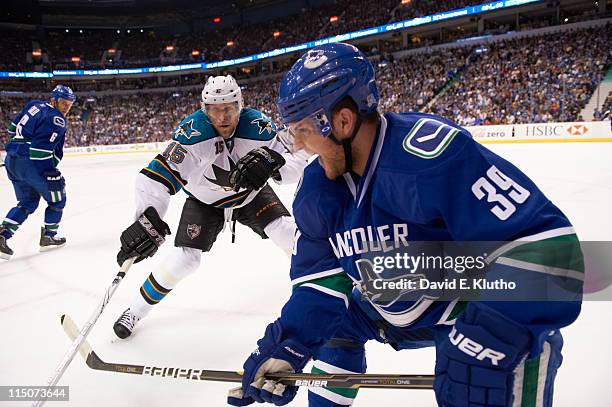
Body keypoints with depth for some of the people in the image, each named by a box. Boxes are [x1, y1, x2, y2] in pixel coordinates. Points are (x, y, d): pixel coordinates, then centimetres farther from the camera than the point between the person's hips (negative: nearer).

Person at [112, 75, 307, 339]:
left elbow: (297, 164, -27)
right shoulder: (190, 132, -32)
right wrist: (148, 218, -52)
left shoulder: (259, 126, -27)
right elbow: (157, 178, -37)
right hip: (205, 201, -1)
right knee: (185, 259, -10)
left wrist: (272, 161, -50)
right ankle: (136, 311, 14)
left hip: (252, 194, 2)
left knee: (287, 233, -17)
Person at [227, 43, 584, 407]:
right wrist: (288, 343, -15)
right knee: (328, 319, 11)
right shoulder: (317, 188, -8)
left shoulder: (435, 153, -34)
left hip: (482, 310, -6)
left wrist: (489, 341, -40)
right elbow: (320, 276, -2)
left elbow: (546, 245, -36)